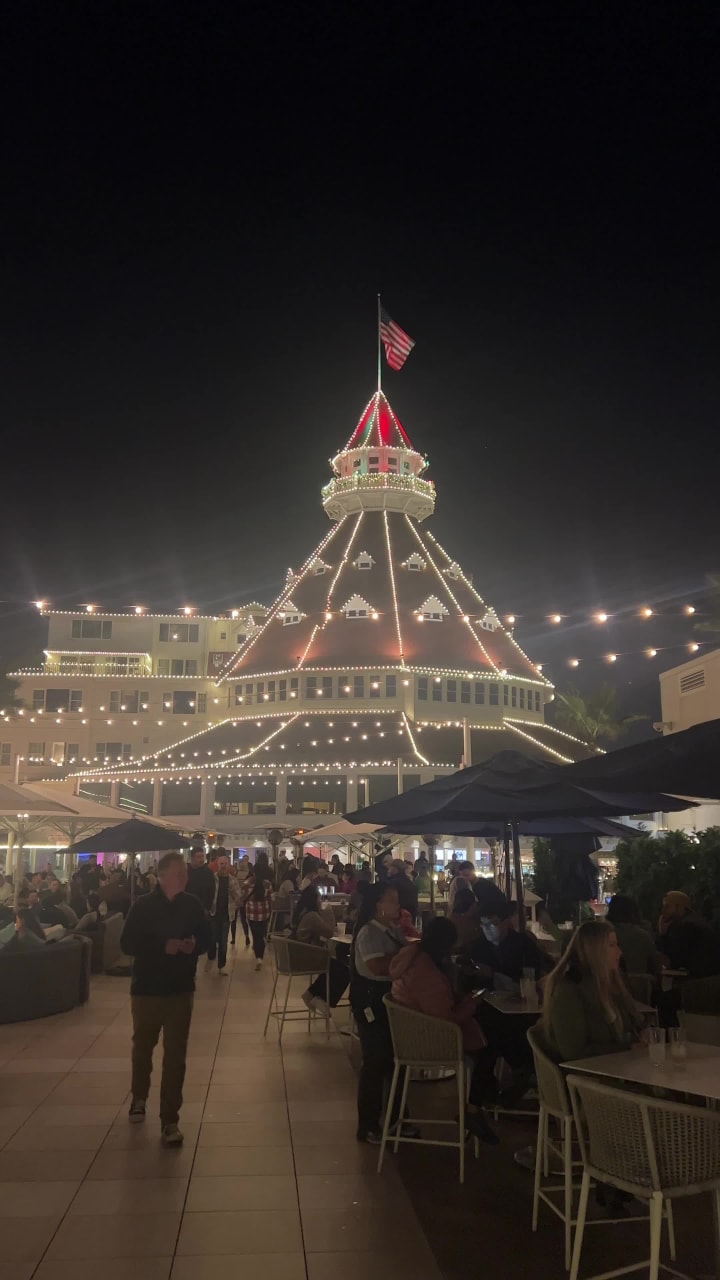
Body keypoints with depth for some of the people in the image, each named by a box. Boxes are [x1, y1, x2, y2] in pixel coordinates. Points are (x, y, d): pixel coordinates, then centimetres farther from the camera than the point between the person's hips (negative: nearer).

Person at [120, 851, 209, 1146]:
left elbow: (205, 938, 6)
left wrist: (194, 945, -16)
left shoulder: (192, 904, -3)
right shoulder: (143, 906, -11)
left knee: (175, 1055, 0)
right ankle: (139, 1097, 44)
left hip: (181, 989, 1)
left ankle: (169, 1121, 7)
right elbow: (128, 944, -15)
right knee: (142, 1047, 17)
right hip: (146, 988, -1)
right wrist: (162, 946, -25)